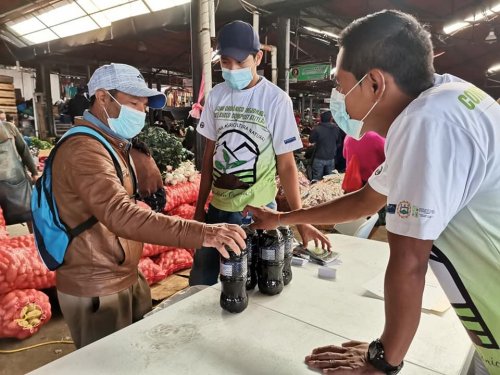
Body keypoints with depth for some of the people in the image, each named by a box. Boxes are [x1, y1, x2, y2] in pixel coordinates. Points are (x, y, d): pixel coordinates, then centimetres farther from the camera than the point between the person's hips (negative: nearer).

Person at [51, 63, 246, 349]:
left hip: (127, 277, 9)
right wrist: (201, 233, -46)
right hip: (96, 290, -9)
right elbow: (120, 215, -40)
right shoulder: (84, 150, -24)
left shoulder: (113, 145, 11)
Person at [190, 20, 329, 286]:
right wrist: (200, 206, 10)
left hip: (257, 212, -4)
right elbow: (209, 154, 8)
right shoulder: (216, 96, 3)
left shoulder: (276, 100, -10)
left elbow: (286, 164, -8)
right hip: (217, 208, 5)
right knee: (201, 281, 16)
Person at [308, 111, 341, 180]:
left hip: (319, 158, -4)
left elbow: (311, 140, -2)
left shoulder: (317, 129, -18)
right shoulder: (336, 128, -4)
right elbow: (338, 141, 11)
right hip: (331, 158, 4)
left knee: (317, 179, 5)